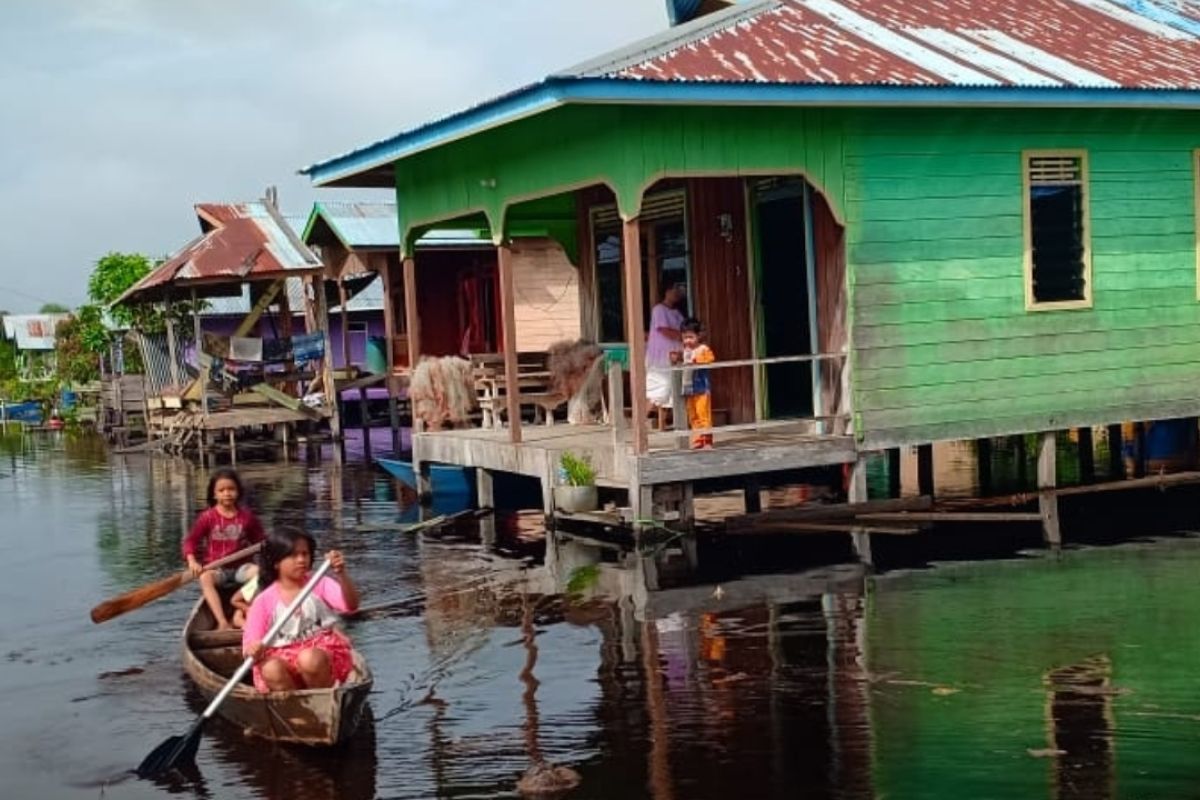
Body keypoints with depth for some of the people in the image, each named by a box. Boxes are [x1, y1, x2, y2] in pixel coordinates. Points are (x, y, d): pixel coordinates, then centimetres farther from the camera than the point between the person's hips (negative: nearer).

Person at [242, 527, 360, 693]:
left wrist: (342, 575, -33)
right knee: (271, 670, -33)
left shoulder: (320, 584, 2)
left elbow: (351, 605, -15)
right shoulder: (264, 601, 2)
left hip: (322, 651, 0)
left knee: (310, 659, -35)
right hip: (282, 657, 1)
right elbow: (250, 641, -1)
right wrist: (253, 650, -26)